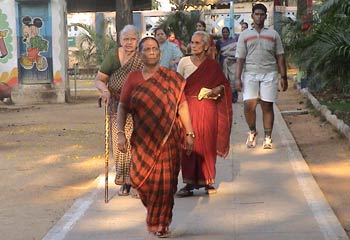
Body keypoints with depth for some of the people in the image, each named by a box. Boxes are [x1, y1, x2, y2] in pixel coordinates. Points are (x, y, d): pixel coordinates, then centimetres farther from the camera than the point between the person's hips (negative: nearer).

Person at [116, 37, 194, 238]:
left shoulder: (172, 78, 2)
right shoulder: (133, 78, 5)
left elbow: (182, 106, 1)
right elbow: (123, 107, 4)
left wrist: (189, 133, -4)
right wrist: (121, 133, -5)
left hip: (168, 138, -1)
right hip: (143, 138, 1)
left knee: (164, 181, -1)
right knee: (140, 178, -4)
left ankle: (161, 223, 15)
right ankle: (153, 209, 26)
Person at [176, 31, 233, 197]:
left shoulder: (213, 65, 4)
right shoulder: (184, 62, 5)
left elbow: (224, 85, 11)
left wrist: (216, 90, -9)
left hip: (208, 108, 0)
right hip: (189, 107, 0)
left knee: (207, 144, 1)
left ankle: (207, 181, 13)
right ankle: (189, 183, -2)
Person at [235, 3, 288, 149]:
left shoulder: (273, 34, 11)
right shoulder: (244, 35, 10)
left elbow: (280, 57, 11)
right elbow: (240, 58, 6)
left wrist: (284, 77, 4)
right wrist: (238, 78, -3)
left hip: (269, 73, 0)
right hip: (250, 73, 0)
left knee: (267, 106, -1)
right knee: (249, 105, -12)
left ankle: (267, 138, 6)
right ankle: (252, 132, 10)